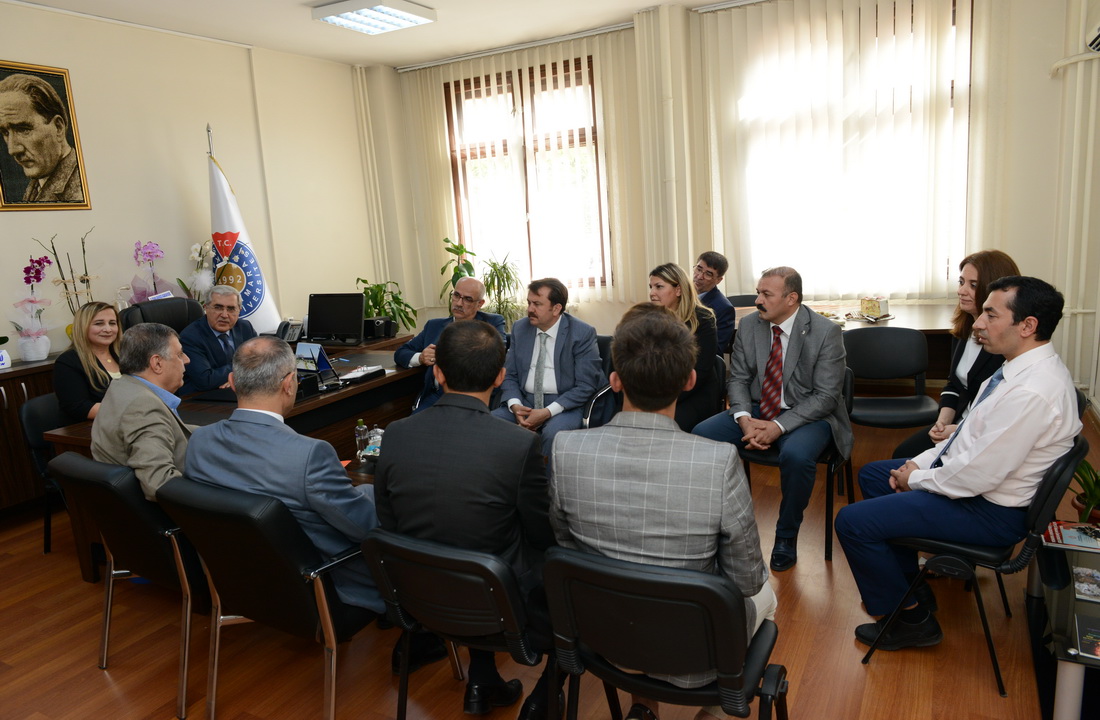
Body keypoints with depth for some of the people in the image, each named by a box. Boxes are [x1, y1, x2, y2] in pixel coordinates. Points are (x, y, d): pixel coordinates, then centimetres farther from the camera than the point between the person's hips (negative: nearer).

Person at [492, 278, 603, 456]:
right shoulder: (520, 328, 7)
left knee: (553, 432, -36)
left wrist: (548, 412, -19)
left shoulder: (583, 333, -7)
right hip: (524, 401, 4)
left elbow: (586, 386, -10)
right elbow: (509, 375, 10)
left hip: (565, 404, -4)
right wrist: (515, 405, -11)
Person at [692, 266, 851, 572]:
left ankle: (786, 536, -10)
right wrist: (744, 419, -16)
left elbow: (825, 396, -15)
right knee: (700, 434, -18)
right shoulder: (748, 326, 0)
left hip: (806, 415, -4)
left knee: (796, 455, -37)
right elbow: (738, 378, 4)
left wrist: (778, 427, -25)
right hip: (756, 409, 5)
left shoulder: (825, 332, -14)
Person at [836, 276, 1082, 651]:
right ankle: (910, 582, 29)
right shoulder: (1026, 366, 1)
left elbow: (976, 476, -29)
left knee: (852, 521, -13)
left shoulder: (1031, 393, -31)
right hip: (965, 472, 10)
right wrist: (918, 464, 3)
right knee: (871, 474, 21)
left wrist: (918, 478, -11)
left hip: (988, 509, -10)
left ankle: (912, 619, 9)